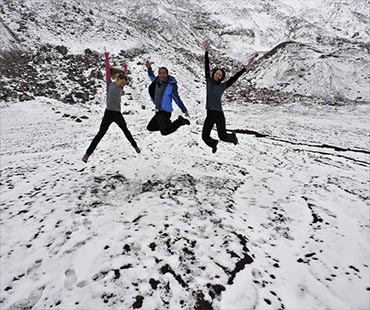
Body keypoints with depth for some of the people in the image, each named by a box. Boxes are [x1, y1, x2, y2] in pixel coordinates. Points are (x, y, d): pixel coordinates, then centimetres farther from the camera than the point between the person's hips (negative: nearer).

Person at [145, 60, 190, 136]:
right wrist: (149, 68, 20)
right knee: (150, 127, 18)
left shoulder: (171, 86, -15)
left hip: (165, 112, -8)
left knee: (164, 132, -16)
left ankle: (180, 121, 3)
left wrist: (184, 110, -11)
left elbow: (177, 99, -11)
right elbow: (152, 77, 30)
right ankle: (167, 123, 28)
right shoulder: (157, 81, 3)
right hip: (158, 111, 8)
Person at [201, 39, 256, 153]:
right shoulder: (208, 81, 3)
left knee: (222, 136, 1)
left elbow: (234, 78, -11)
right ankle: (213, 144, 34)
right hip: (209, 114, 3)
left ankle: (233, 136, 36)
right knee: (205, 136, 2)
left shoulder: (223, 86, -3)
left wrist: (245, 69, -21)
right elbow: (207, 67, 0)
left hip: (219, 114, -3)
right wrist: (206, 51, -4)